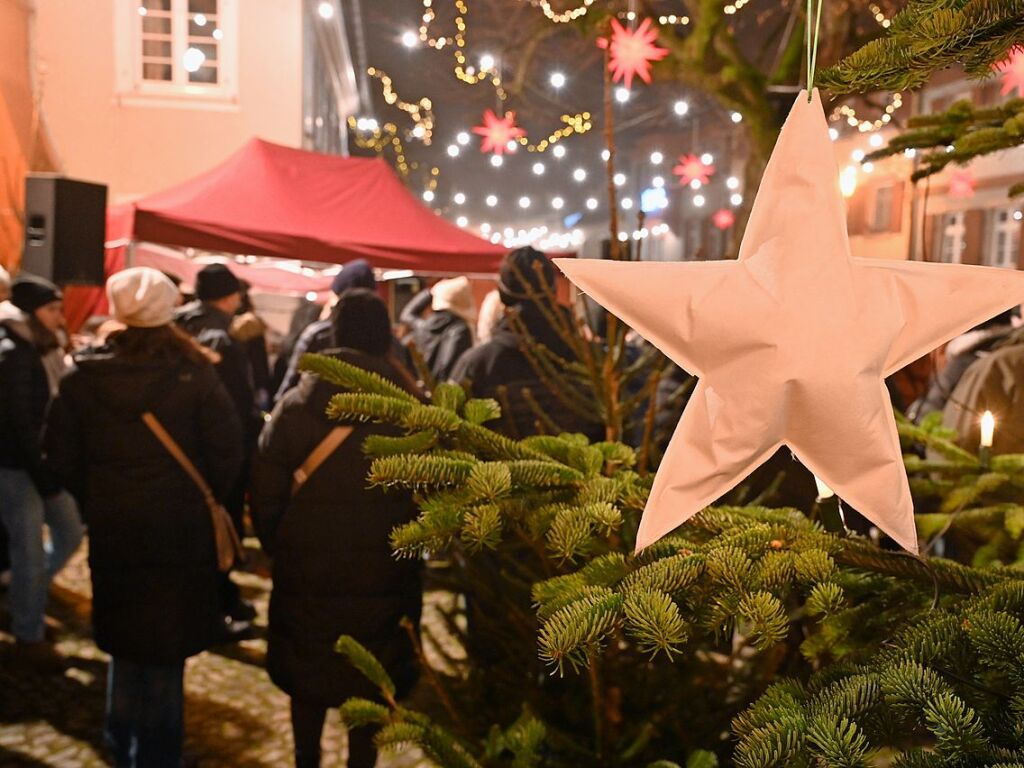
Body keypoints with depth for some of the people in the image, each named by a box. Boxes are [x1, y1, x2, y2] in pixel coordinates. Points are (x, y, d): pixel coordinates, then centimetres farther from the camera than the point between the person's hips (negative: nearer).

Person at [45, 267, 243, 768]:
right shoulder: (194, 373, -13)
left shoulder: (83, 375, -5)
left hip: (111, 528, 3)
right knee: (166, 648, 10)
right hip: (181, 531, -2)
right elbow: (226, 451, -12)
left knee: (123, 638, 21)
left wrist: (95, 501, 14)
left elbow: (61, 456, -1)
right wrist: (202, 502, 5)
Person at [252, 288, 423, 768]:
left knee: (308, 672, 20)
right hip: (384, 572, -1)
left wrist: (277, 547, 9)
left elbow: (265, 492, -6)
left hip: (307, 567, 1)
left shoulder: (295, 405, -7)